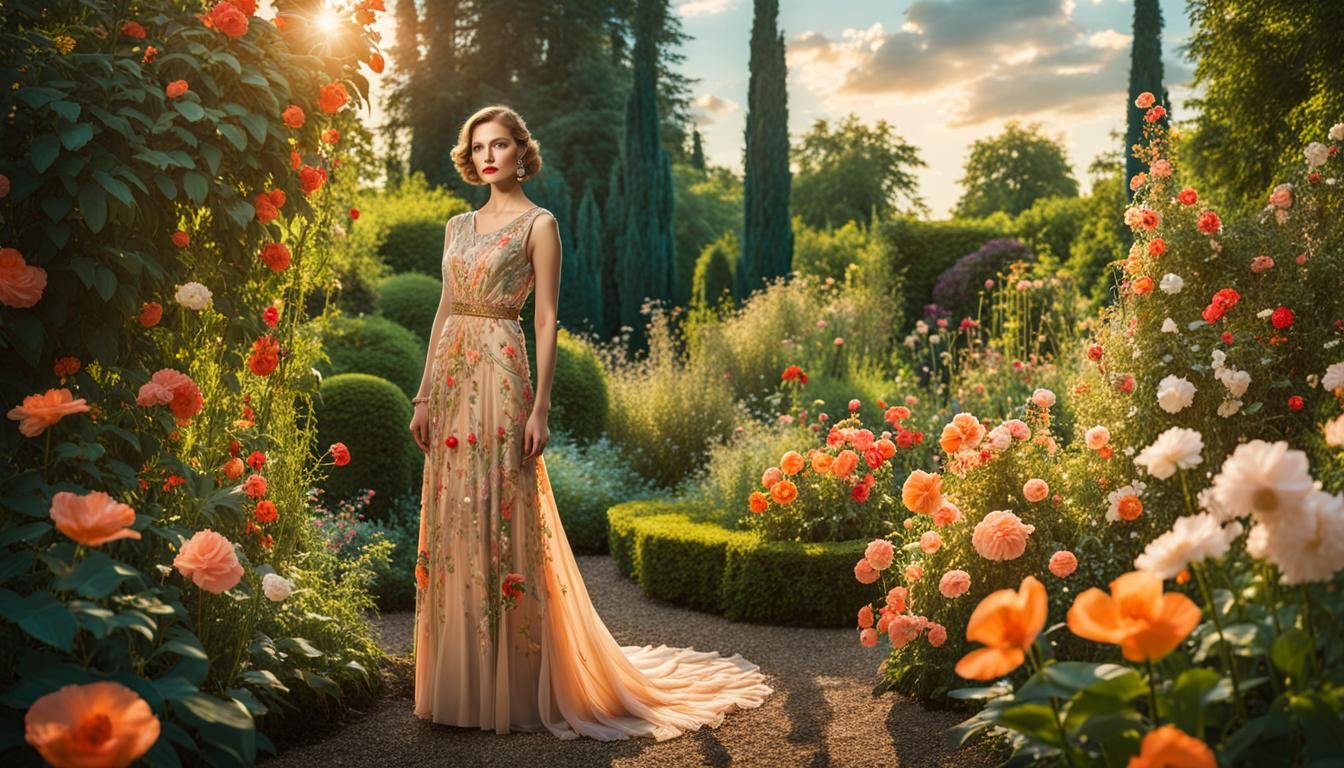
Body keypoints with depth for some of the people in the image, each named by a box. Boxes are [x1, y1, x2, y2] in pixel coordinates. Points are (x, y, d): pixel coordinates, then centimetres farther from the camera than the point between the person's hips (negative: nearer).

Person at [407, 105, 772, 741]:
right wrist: (424, 395, 11)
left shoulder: (538, 224, -2)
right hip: (450, 380, 7)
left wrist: (539, 408, -13)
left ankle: (511, 687, 5)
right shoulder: (457, 226, 16)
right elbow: (444, 311, 16)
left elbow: (547, 319, -7)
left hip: (498, 378, -6)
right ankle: (457, 681, 19)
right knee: (450, 525, 8)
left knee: (500, 522, -5)